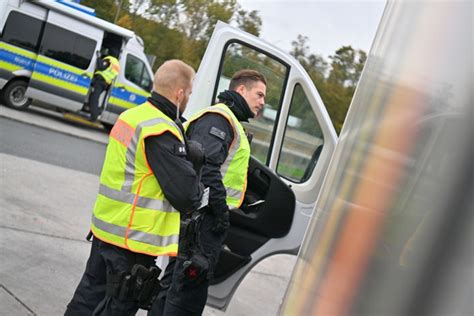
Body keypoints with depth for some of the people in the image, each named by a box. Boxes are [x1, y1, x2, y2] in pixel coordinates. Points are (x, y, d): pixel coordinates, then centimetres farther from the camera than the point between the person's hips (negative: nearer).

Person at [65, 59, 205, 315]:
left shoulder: (131, 115, 7)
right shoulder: (162, 132, -22)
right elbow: (186, 194, -23)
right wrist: (201, 190, 0)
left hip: (105, 227, 9)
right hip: (134, 238, -9)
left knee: (90, 295, 21)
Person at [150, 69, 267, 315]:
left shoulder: (226, 120, 25)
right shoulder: (219, 117, -10)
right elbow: (205, 165, -23)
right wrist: (221, 208, -22)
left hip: (197, 216, 11)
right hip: (206, 216, -11)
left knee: (175, 281, 18)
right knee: (190, 288, -6)